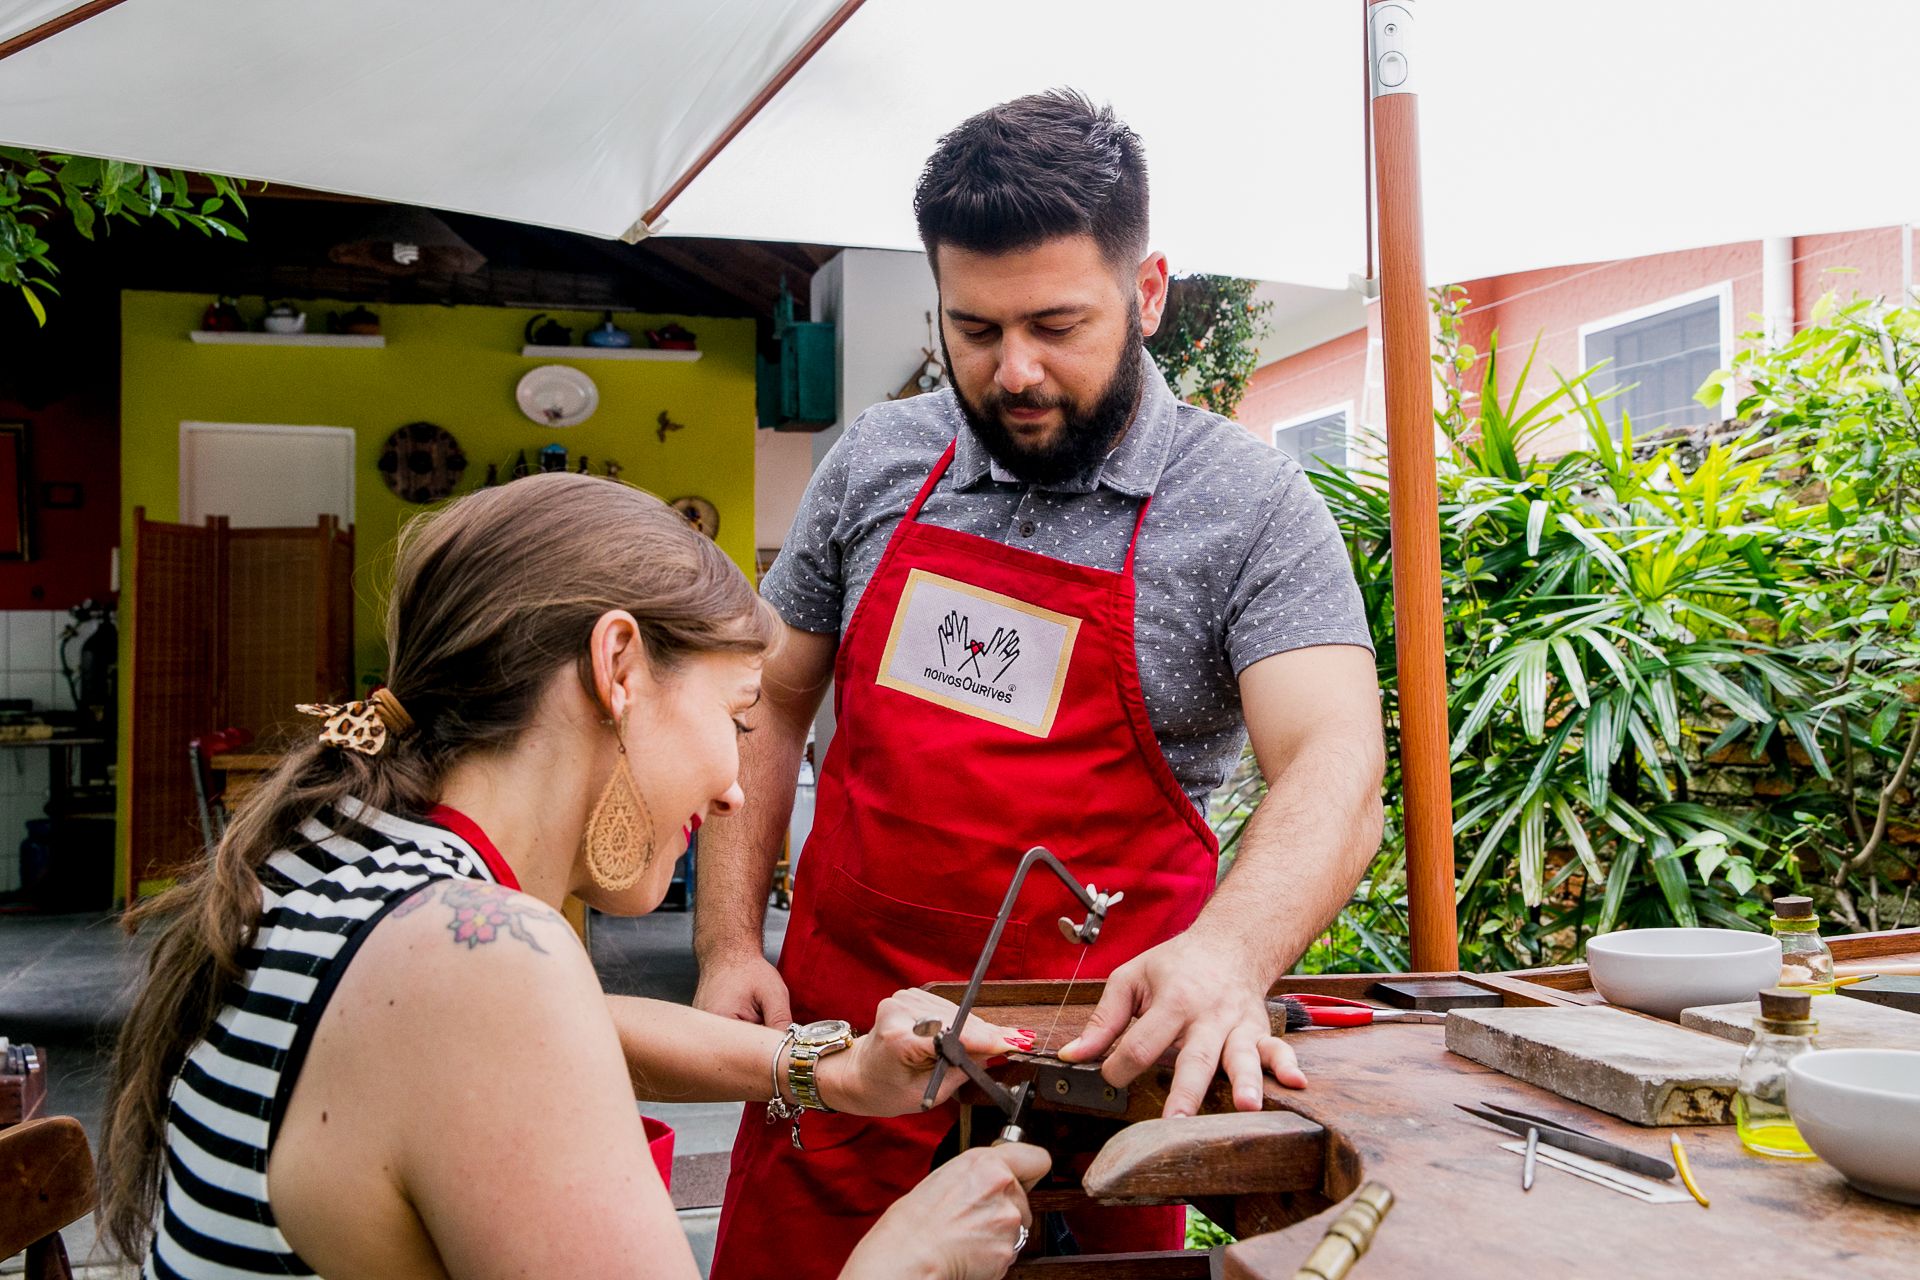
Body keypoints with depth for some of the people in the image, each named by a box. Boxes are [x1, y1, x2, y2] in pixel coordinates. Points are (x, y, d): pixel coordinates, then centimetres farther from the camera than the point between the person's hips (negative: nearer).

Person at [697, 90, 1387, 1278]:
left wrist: (1228, 951, -40)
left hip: (1091, 1074, -3)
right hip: (835, 1036, 3)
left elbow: (1336, 771, -20)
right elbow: (770, 704, 9)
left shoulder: (1250, 507, -9)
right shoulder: (874, 463, 2)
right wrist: (728, 944, 1)